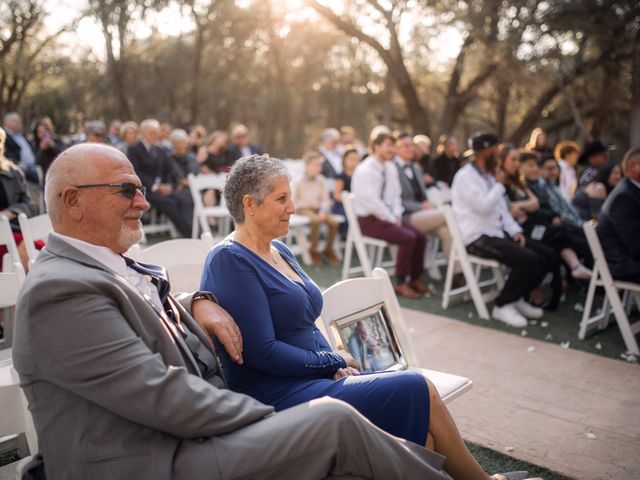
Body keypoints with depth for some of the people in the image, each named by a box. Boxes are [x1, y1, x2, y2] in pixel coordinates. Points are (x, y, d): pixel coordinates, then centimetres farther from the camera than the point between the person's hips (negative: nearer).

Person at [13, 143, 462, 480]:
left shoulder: (111, 267, 11)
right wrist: (270, 417, -14)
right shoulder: (62, 288, -18)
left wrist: (197, 303, 6)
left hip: (179, 437, 9)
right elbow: (161, 395, -23)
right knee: (334, 420, -15)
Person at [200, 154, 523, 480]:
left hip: (314, 377, 8)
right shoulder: (229, 261, -14)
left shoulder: (279, 252, 14)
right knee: (416, 390, -14)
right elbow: (262, 352, -19)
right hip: (277, 394, -8)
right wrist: (335, 362, -8)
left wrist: (337, 364, -1)